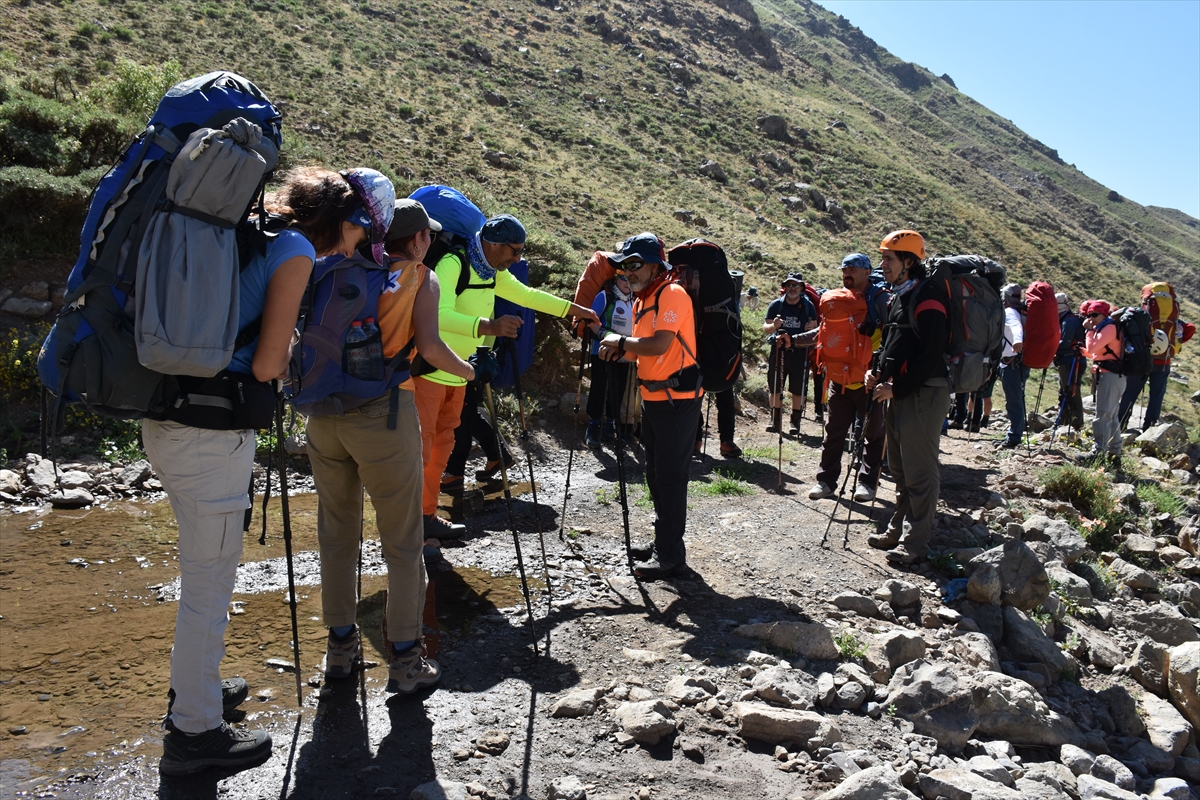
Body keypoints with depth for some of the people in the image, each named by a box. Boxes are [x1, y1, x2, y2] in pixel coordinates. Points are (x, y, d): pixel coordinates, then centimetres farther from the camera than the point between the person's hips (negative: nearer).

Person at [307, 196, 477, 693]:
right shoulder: (421, 279, 3)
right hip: (382, 411, -5)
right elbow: (429, 347, -11)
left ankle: (341, 646, 25)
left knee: (336, 531, 16)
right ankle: (404, 658, 10)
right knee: (402, 540, 5)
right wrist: (472, 373, 5)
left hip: (325, 410, 5)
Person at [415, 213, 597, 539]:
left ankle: (427, 516, 22)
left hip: (458, 374, 9)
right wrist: (489, 326, -47)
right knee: (420, 445, -8)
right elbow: (440, 315, -34)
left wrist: (575, 309, 18)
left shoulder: (493, 271, 7)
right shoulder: (452, 264, -21)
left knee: (443, 442, 13)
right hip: (429, 371, -9)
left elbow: (527, 295, 20)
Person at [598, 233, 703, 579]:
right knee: (655, 475, 16)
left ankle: (671, 555, 1)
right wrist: (619, 351, 0)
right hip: (654, 398, 10)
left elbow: (659, 345, -26)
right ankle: (662, 543, 28)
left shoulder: (673, 294, -14)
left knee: (670, 476, -6)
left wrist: (620, 340, -13)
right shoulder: (641, 301, 15)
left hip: (678, 399, -10)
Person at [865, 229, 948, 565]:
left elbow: (930, 355, -21)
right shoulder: (898, 297, 16)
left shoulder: (927, 298, -15)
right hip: (899, 393, 10)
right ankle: (899, 530, 28)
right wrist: (878, 373, 9)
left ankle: (915, 541, 4)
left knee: (919, 471, -4)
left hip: (923, 395, -10)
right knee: (900, 468, 17)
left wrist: (896, 388, -18)